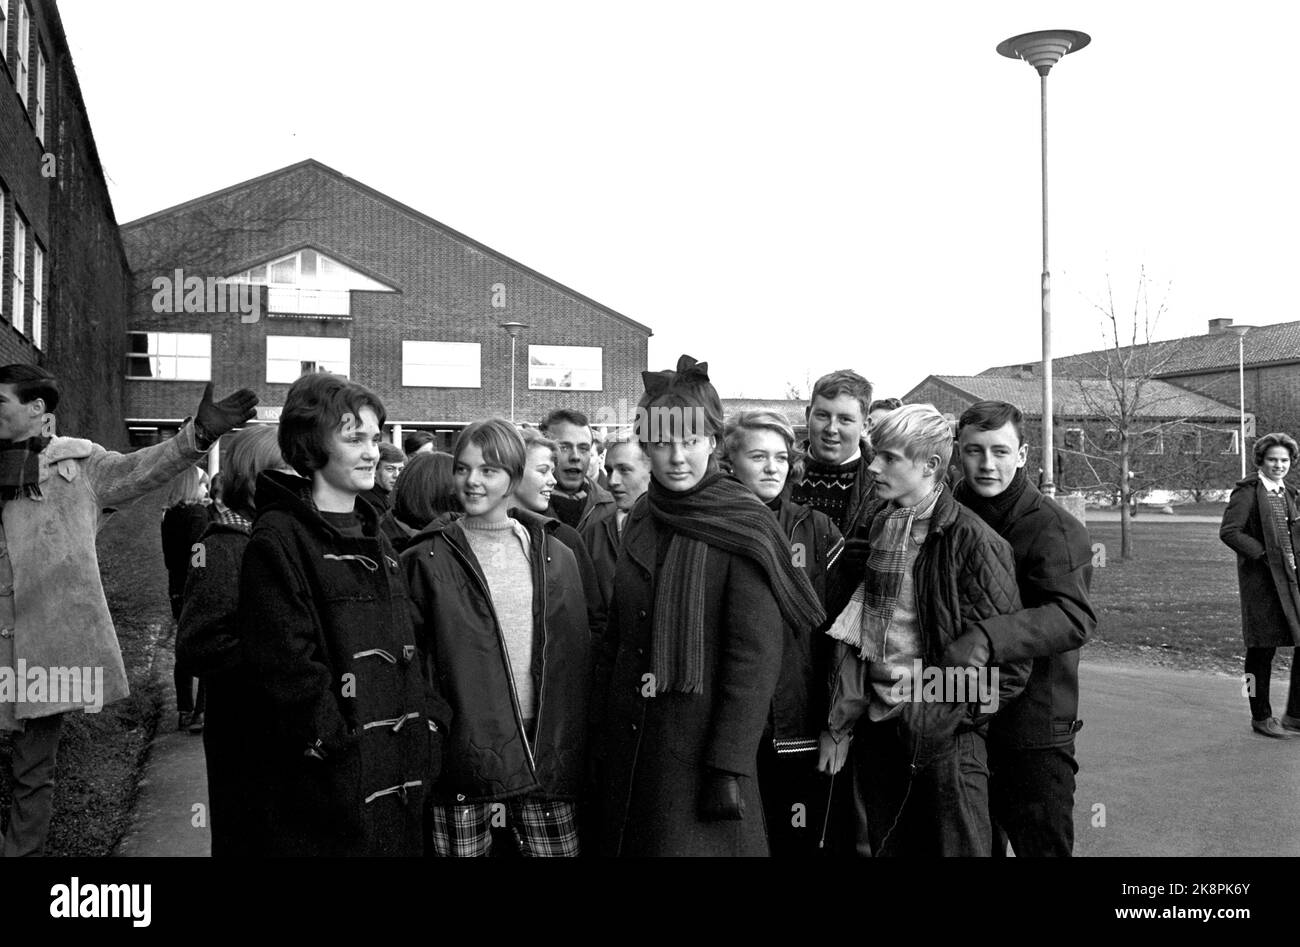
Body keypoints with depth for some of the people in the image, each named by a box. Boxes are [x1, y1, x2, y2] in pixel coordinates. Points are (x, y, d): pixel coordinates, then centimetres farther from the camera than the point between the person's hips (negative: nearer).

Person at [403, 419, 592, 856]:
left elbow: (577, 656, 8)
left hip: (547, 751, 2)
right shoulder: (426, 560, -1)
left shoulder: (555, 555, 7)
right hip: (462, 751, -2)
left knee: (557, 849, 4)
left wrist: (572, 748, 4)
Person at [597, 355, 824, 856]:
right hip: (629, 744, 6)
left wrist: (729, 765, -19)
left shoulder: (742, 528, -12)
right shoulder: (640, 521, 5)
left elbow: (756, 656, -15)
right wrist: (602, 736, 8)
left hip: (701, 746, -5)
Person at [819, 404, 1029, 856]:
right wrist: (838, 724, 7)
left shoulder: (972, 539, -11)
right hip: (875, 728, 5)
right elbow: (847, 636, 9)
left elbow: (1011, 664, -9)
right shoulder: (871, 526, 6)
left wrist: (946, 712, -11)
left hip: (944, 734, -5)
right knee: (888, 846, 15)